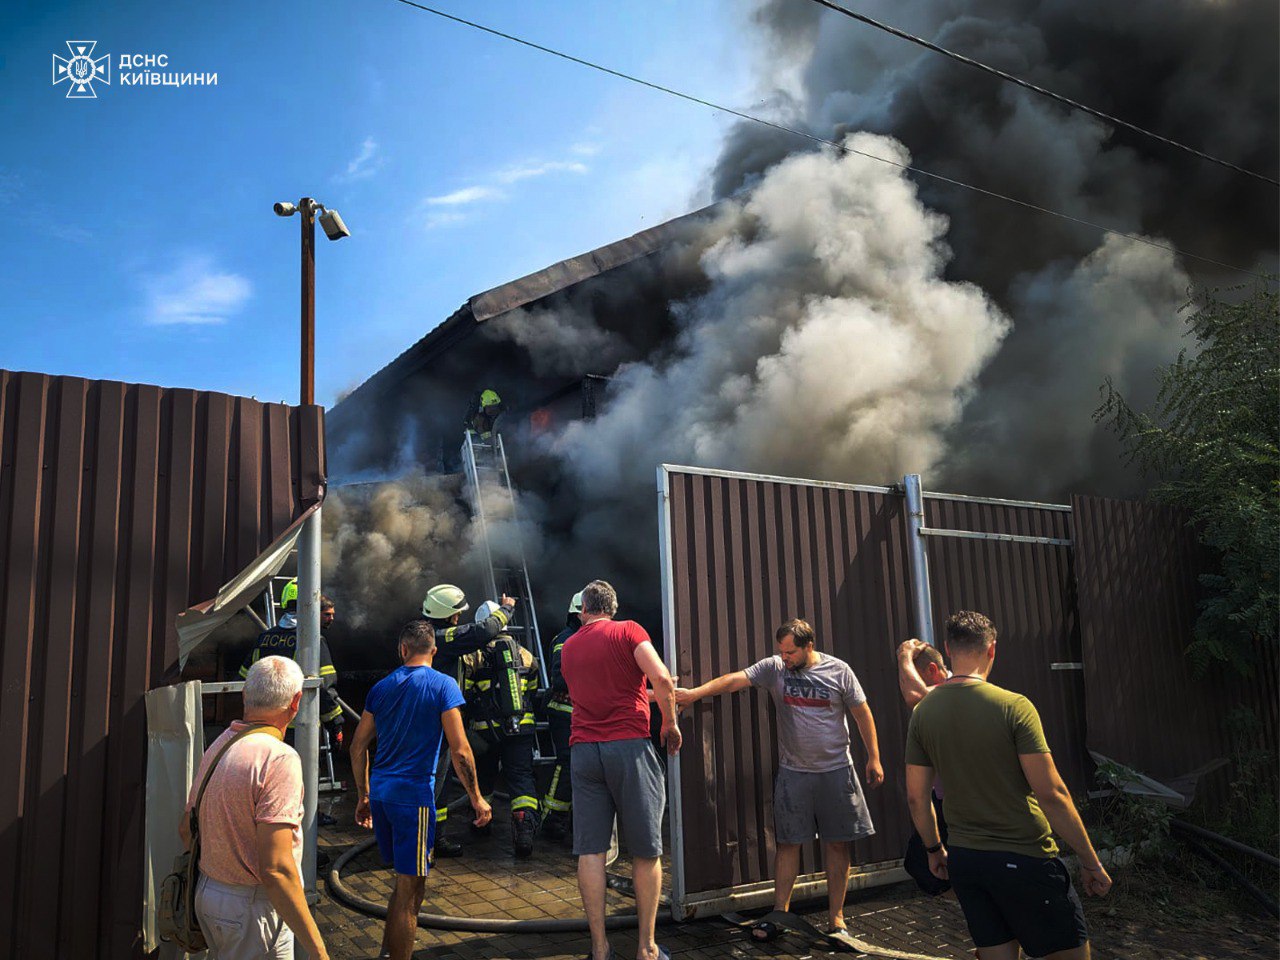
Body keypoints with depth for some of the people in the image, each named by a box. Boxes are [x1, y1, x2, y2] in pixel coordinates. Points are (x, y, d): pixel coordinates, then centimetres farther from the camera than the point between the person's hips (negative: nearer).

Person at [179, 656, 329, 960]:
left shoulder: (217, 746, 5)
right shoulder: (279, 758, -23)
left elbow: (186, 828, 15)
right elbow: (276, 869, -27)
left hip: (207, 891, 9)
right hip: (251, 909, -9)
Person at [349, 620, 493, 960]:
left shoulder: (381, 687, 8)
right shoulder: (443, 685, -8)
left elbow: (358, 747, 12)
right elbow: (459, 750, -12)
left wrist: (363, 796, 22)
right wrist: (476, 798, -3)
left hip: (379, 791, 6)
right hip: (414, 793, -6)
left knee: (410, 880, 21)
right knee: (409, 887, 2)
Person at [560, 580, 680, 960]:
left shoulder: (568, 647, 18)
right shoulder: (628, 630, 2)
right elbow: (661, 678, -12)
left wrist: (654, 693, 38)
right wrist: (670, 724, 2)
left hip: (583, 750, 4)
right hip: (629, 744, -4)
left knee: (591, 850, 5)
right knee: (646, 851, 5)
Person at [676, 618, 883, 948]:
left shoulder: (839, 671, -5)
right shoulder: (774, 668, -3)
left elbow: (862, 713, 1)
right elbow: (734, 679, -12)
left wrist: (874, 758, 1)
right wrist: (694, 693, -24)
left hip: (836, 771, -1)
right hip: (793, 772, 1)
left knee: (837, 844, 6)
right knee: (788, 843, 5)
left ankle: (837, 918, 17)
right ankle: (779, 914, 17)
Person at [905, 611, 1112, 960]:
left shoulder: (923, 712, -1)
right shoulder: (1014, 706, -15)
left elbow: (916, 796, 4)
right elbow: (1051, 794, -16)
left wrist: (934, 849, 20)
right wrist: (1090, 861, -5)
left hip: (963, 861, 5)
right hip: (1023, 859, -5)